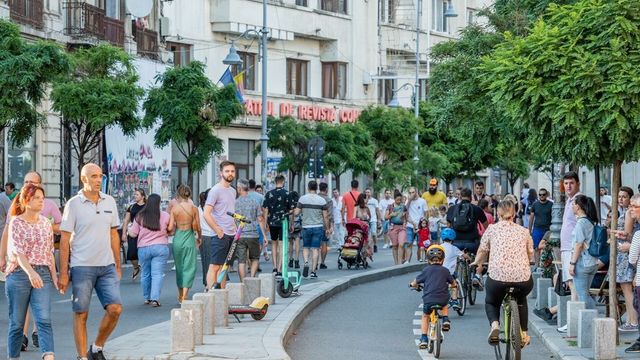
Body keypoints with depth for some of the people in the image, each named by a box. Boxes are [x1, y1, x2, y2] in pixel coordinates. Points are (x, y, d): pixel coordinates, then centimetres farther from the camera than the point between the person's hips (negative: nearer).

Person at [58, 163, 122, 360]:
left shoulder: (109, 202, 9)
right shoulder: (74, 204, -4)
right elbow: (64, 239, -4)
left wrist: (118, 266, 14)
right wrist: (63, 273, -7)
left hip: (107, 266, 4)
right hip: (82, 267, -4)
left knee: (115, 308, -6)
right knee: (81, 314, 1)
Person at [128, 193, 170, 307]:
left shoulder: (140, 216, -2)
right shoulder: (165, 216, -4)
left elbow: (133, 233, 2)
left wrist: (129, 229, 23)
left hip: (143, 248, 1)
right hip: (161, 247, -1)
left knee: (145, 274, 14)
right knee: (158, 273, -3)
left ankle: (147, 298, 22)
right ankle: (155, 298, -13)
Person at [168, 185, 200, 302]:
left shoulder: (174, 208, -6)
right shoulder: (193, 208, -6)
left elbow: (170, 228, -8)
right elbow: (197, 227, -3)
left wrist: (170, 230, 15)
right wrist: (198, 238, 17)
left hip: (177, 239, 2)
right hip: (189, 238, -2)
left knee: (179, 267, 17)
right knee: (189, 268, 3)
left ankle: (180, 295, 28)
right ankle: (185, 295, -9)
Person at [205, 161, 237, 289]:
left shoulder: (233, 191, 16)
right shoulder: (216, 190, -10)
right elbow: (207, 214, -15)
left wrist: (236, 229, 13)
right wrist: (218, 231, -16)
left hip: (232, 235, 8)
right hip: (220, 235, -8)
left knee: (224, 267, 11)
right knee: (214, 267, -8)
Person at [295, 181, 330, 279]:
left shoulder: (302, 199, -4)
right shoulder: (322, 200, -2)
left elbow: (296, 212, -4)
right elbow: (325, 216, -1)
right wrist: (327, 228, 10)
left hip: (306, 227, 0)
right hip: (318, 227, 0)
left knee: (305, 247, 14)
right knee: (315, 249, 3)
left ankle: (306, 262, -12)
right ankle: (313, 271, 0)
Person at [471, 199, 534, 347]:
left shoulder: (492, 229, 7)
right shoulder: (524, 231, 13)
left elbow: (482, 251, 12)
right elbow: (530, 255, 18)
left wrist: (477, 263, 34)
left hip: (498, 276, -2)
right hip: (523, 278, 2)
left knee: (491, 302, 27)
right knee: (521, 299, 36)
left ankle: (494, 324, -3)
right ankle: (524, 333, 29)